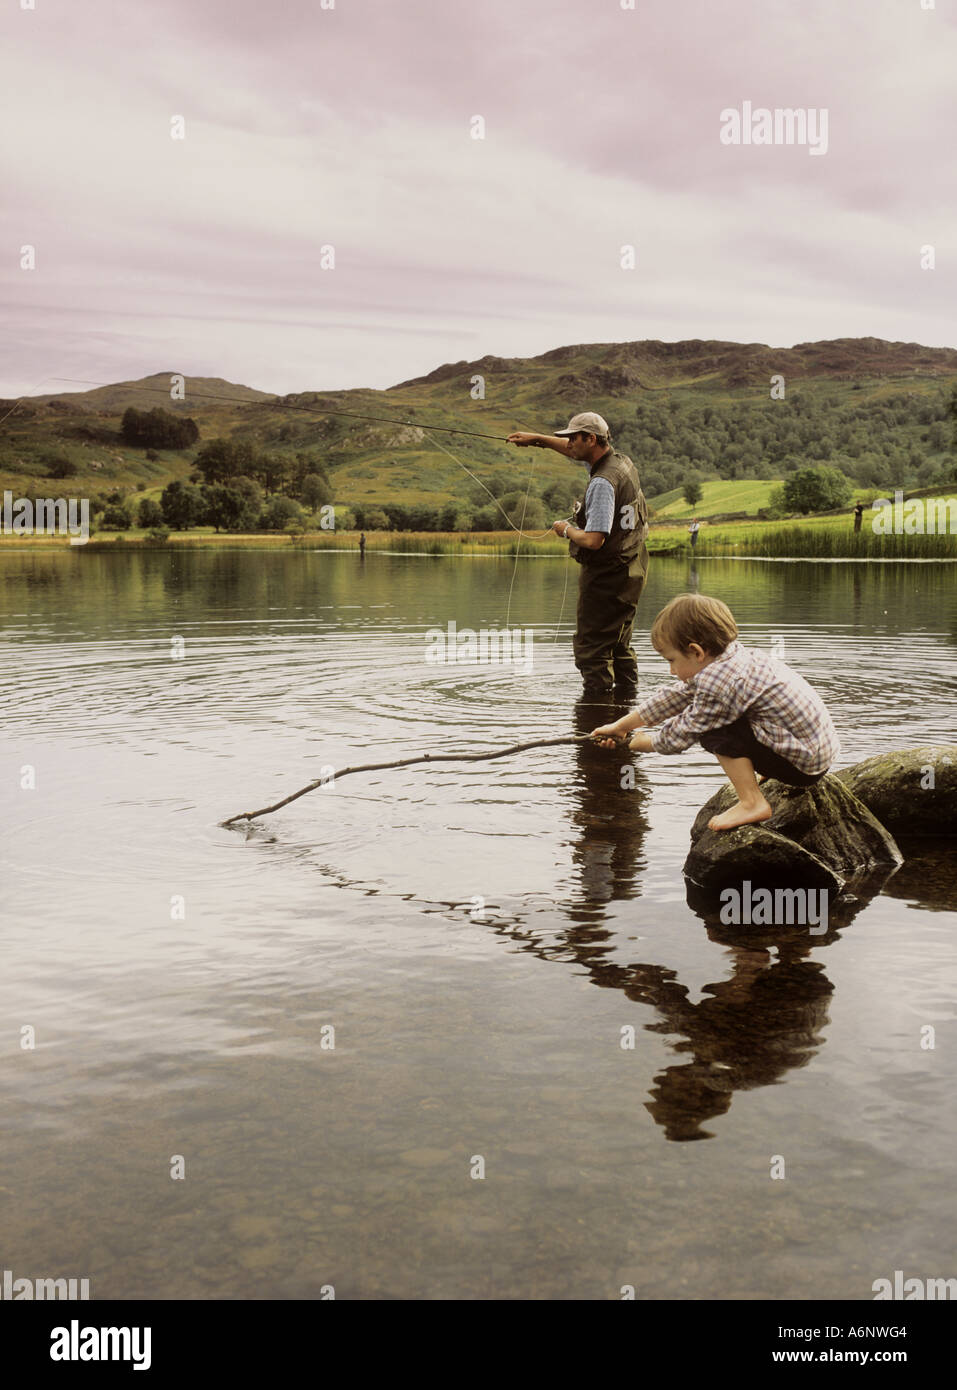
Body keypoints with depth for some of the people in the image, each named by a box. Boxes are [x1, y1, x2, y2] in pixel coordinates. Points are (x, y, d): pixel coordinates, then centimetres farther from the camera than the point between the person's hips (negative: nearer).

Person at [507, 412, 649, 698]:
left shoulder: (602, 483, -23)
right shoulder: (620, 460, 7)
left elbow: (593, 540, -28)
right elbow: (575, 451, 27)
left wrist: (566, 530, -9)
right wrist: (537, 439, 24)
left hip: (606, 575, -10)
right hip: (630, 570, 10)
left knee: (592, 647, -4)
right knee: (619, 644, 18)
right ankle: (626, 696, 23)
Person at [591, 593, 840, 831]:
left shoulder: (718, 683, -23)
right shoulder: (724, 662, 6)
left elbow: (682, 735, -10)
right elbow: (674, 697, 15)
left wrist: (644, 743, 10)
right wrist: (620, 726, 21)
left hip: (804, 764, -10)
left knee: (714, 729, -15)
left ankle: (752, 803, -12)